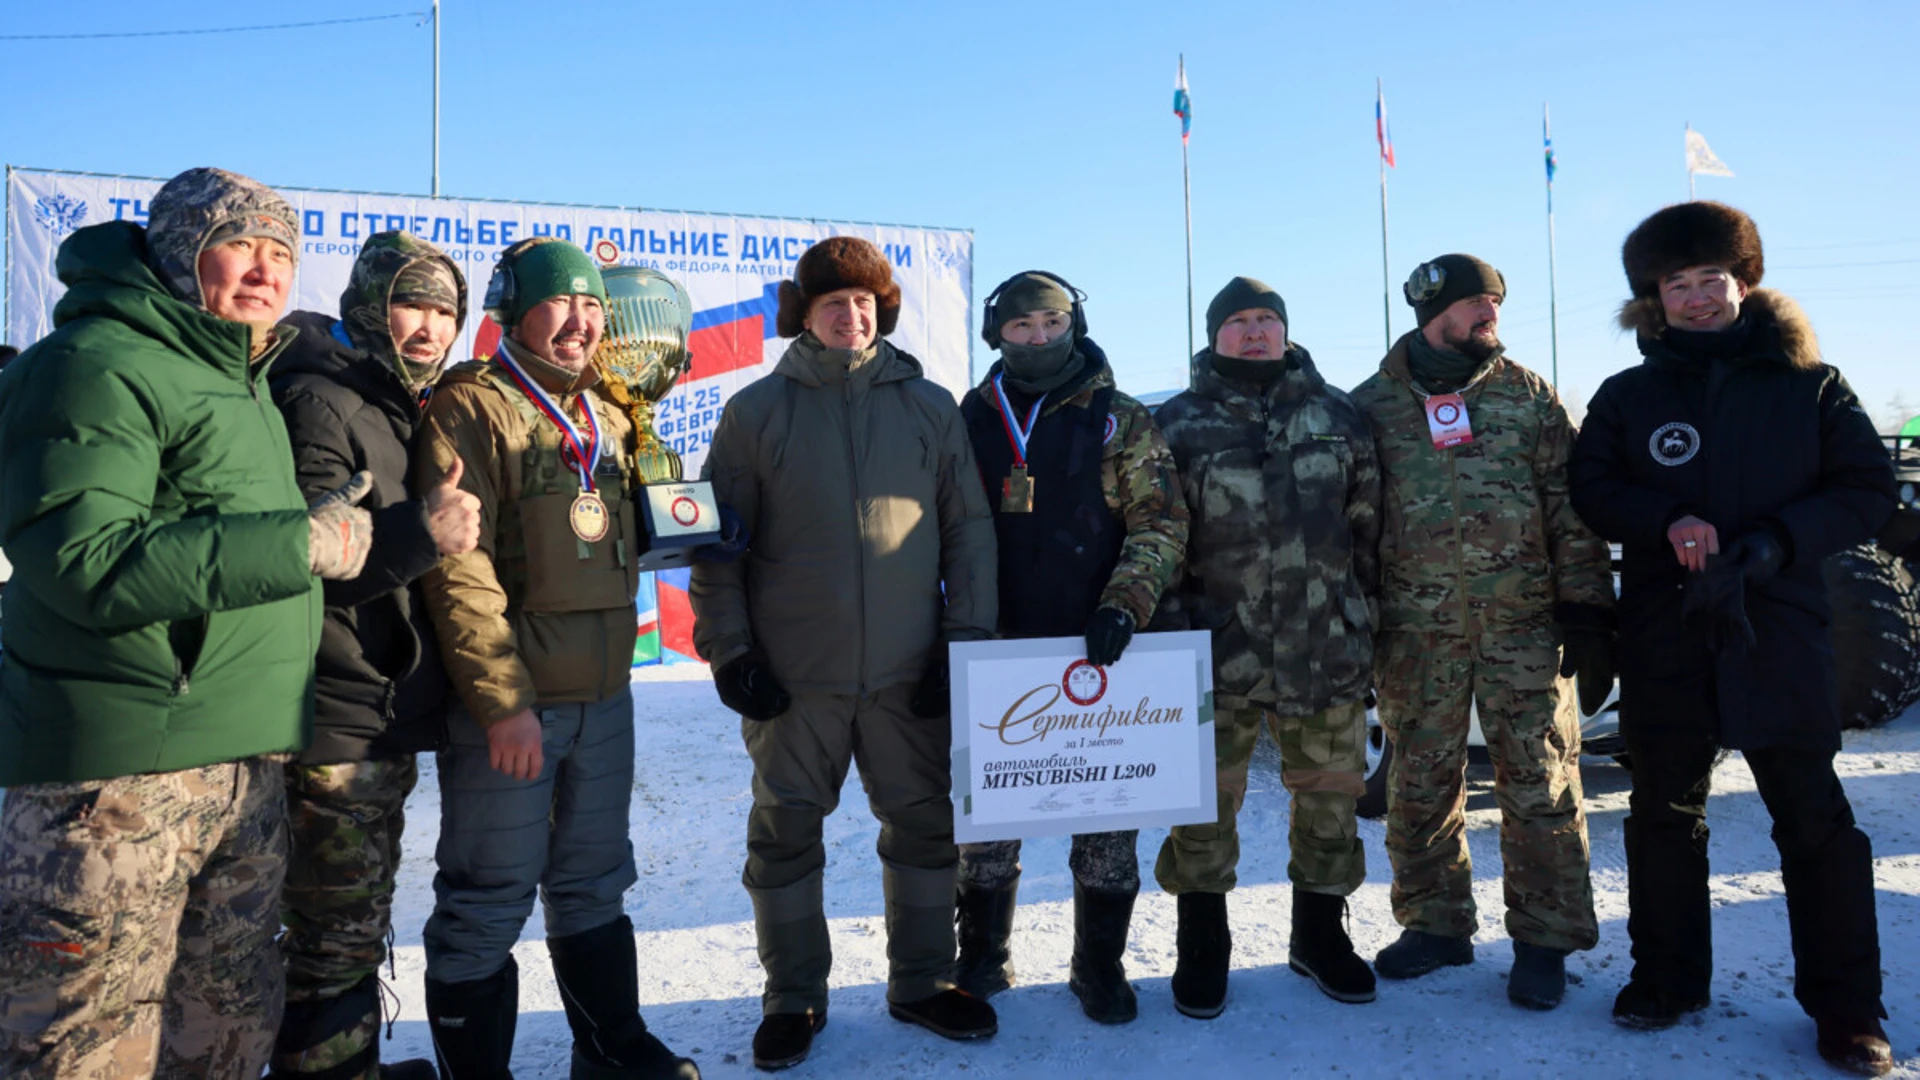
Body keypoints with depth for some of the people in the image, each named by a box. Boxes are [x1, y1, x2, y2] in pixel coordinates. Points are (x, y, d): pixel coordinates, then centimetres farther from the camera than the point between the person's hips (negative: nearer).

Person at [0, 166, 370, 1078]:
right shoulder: (96, 365, -10)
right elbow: (85, 564, -22)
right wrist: (305, 542, -19)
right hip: (119, 770, -8)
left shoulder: (245, 379, 19)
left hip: (248, 765, 9)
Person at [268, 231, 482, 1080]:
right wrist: (420, 534, -33)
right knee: (337, 942, -1)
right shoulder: (321, 403, -13)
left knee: (359, 927, 21)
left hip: (387, 722, 10)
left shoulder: (401, 408, 16)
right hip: (339, 726, -10)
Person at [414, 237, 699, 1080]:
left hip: (604, 699, 7)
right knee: (488, 903, 5)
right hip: (508, 705, -7)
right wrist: (502, 699, -19)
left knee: (594, 885, 19)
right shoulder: (471, 408, -9)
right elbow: (457, 567, -16)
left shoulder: (606, 418, 13)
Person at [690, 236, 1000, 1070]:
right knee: (785, 835, 9)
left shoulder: (929, 407, 5)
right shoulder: (757, 411, 1)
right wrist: (728, 650, -5)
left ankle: (922, 983, 31)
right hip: (793, 676, -1)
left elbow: (970, 529, 6)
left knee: (927, 827, 11)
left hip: (910, 672, 2)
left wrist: (968, 639, -1)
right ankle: (793, 1000, 27)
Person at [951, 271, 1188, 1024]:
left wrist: (1125, 603, -17)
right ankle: (982, 958, 28)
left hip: (1096, 650, -1)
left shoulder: (1121, 421, 3)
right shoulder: (969, 421, 8)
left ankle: (1100, 965, 24)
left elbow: (1161, 521, -3)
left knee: (1107, 812, 6)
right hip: (995, 653, 2)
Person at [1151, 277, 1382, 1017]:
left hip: (1325, 648, 3)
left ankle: (1320, 934, 33)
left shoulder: (1337, 416, 10)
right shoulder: (1176, 425, 3)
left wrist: (1367, 622, 10)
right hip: (1217, 651, -2)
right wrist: (1171, 627, -3)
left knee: (1330, 798, 12)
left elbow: (1369, 527, 12)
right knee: (1205, 804, 3)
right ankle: (1201, 948, 22)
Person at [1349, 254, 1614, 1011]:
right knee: (1420, 784, 8)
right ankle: (1436, 923, 24)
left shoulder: (1529, 397, 8)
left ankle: (1544, 939, 16)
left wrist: (1586, 610, -2)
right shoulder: (1372, 406, 5)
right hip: (1417, 630, 0)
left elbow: (1571, 509, 5)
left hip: (1525, 624, 0)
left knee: (1540, 783, 3)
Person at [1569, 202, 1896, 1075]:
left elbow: (1868, 489, 2)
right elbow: (1592, 492, 4)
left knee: (1814, 819, 3)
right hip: (1664, 636, 2)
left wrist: (1776, 541, -14)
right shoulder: (1626, 397, 8)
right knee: (1665, 815, 10)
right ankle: (1668, 977, 25)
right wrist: (1667, 522, -15)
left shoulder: (1809, 385, 5)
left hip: (1780, 629, -1)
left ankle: (1845, 1007, 16)